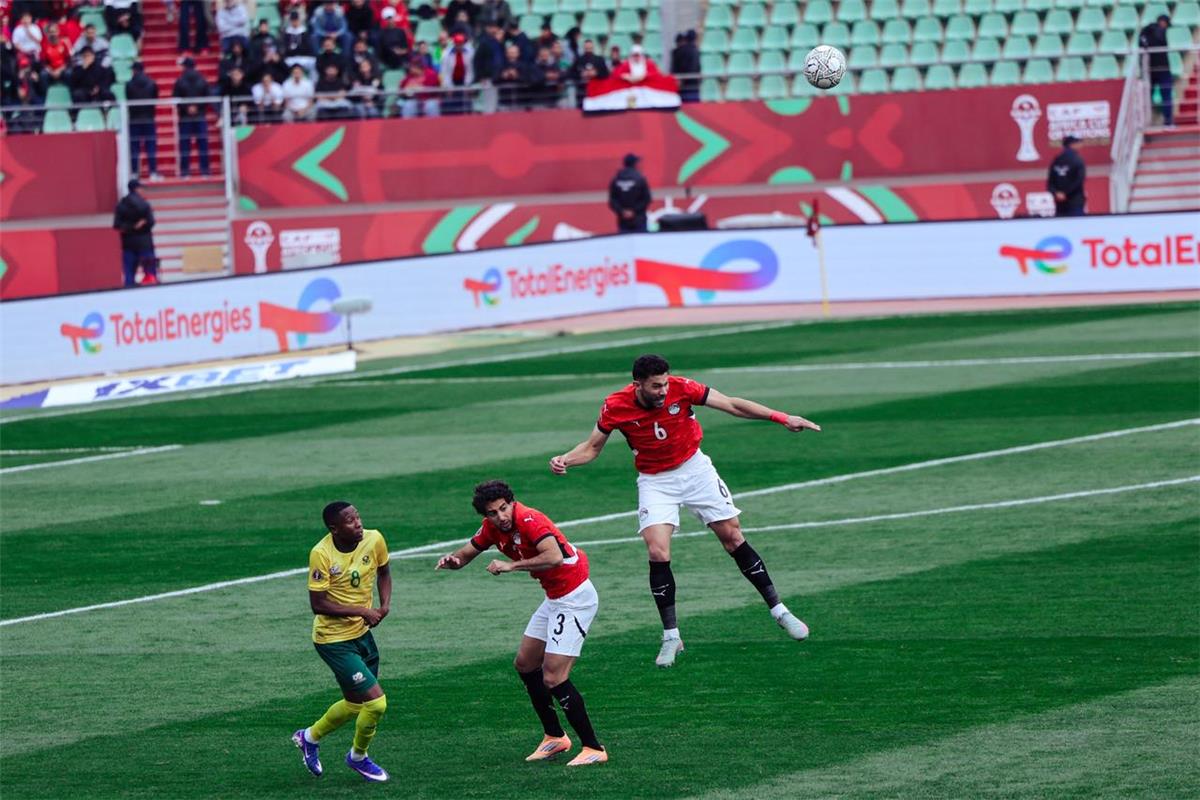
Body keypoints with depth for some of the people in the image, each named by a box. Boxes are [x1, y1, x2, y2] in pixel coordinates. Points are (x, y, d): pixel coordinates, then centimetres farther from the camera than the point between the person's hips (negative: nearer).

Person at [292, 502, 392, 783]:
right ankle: (358, 757, 17)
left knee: (356, 703, 19)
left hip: (361, 634, 7)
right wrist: (362, 611, -24)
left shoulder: (374, 540, -8)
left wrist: (385, 605, -5)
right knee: (376, 702, -11)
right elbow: (318, 604, -22)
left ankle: (310, 737, 45)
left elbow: (383, 572, 12)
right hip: (334, 640, -7)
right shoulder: (322, 554, -24)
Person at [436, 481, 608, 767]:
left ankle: (594, 748, -5)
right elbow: (466, 553, 12)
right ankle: (555, 737, 28)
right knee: (524, 663, 17)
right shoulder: (492, 528, 1)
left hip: (575, 598, -10)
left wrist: (512, 566, -34)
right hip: (554, 598, 10)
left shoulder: (529, 520, -25)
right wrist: (453, 559, -11)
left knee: (553, 678, -13)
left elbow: (555, 557, -40)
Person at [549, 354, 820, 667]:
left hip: (695, 469, 0)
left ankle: (779, 610, 15)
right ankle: (671, 638, -4)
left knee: (732, 537, 1)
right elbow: (592, 447, -2)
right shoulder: (616, 407, -19)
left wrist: (781, 418, -18)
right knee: (657, 553, -16)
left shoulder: (681, 388, -20)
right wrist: (565, 460, -22)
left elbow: (733, 405, -13)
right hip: (654, 482, 0)